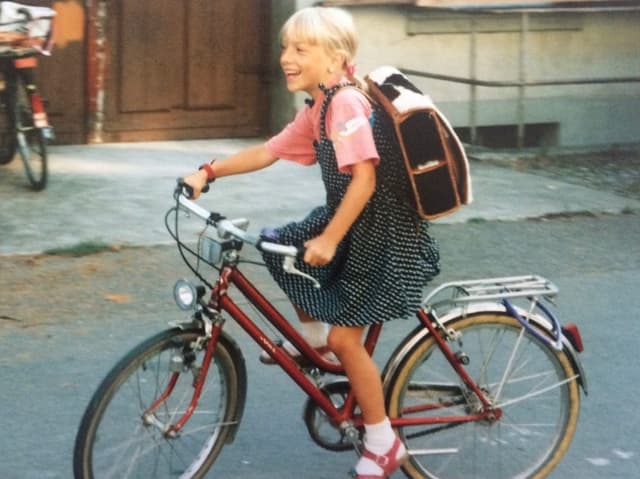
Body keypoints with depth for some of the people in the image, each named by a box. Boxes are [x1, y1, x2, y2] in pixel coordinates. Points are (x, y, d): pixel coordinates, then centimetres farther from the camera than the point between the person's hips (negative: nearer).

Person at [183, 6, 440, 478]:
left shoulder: (346, 104, -22)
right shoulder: (317, 110, 8)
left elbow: (365, 179, -28)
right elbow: (267, 152, 12)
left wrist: (330, 239, -27)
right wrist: (208, 172, 3)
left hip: (386, 231, -9)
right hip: (353, 221, 9)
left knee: (345, 336, -7)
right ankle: (313, 333, 31)